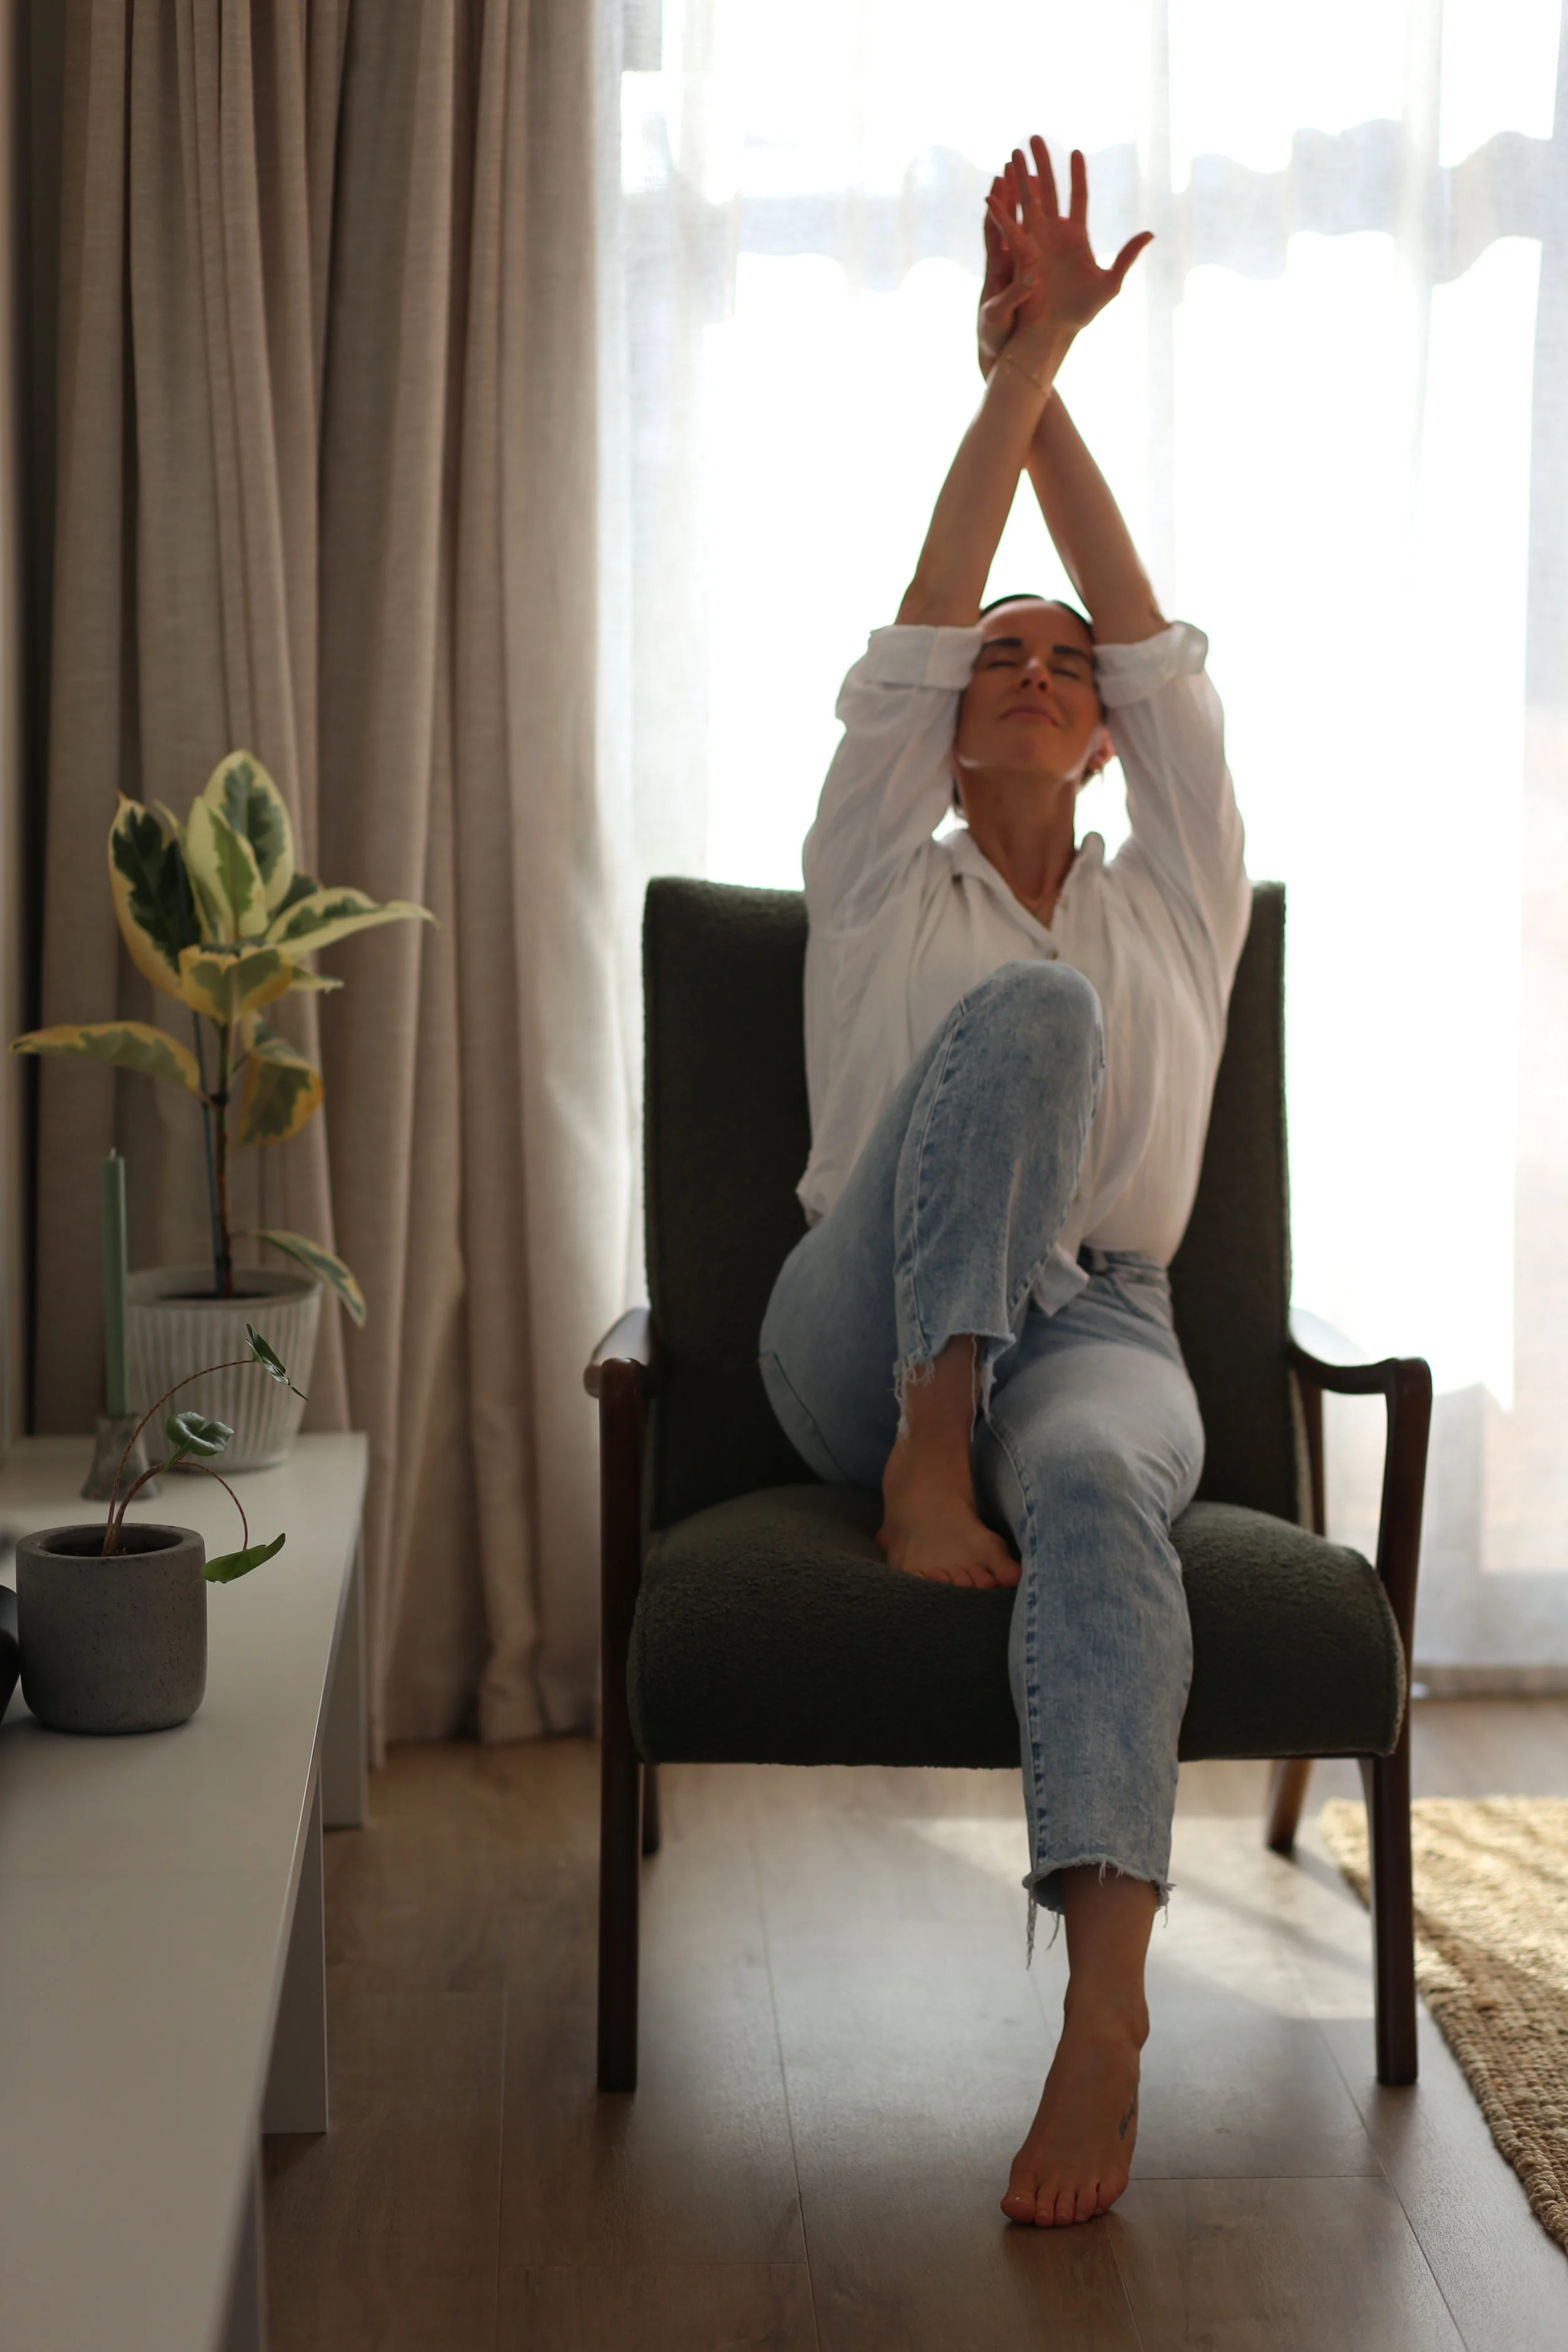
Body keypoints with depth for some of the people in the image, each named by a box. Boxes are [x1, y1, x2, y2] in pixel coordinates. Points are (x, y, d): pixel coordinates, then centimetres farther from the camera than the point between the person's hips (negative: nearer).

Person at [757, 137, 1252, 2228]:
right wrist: (1009, 385, 1)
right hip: (865, 1341, 0)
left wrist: (1056, 389, 6)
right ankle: (925, 1476, -30)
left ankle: (1107, 2010, -51)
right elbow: (915, 635, 5)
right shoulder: (883, 887, 17)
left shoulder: (1177, 896, 20)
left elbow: (1159, 652, 10)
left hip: (1095, 1328, 1)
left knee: (1090, 1484, -39)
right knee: (1028, 1012, -28)